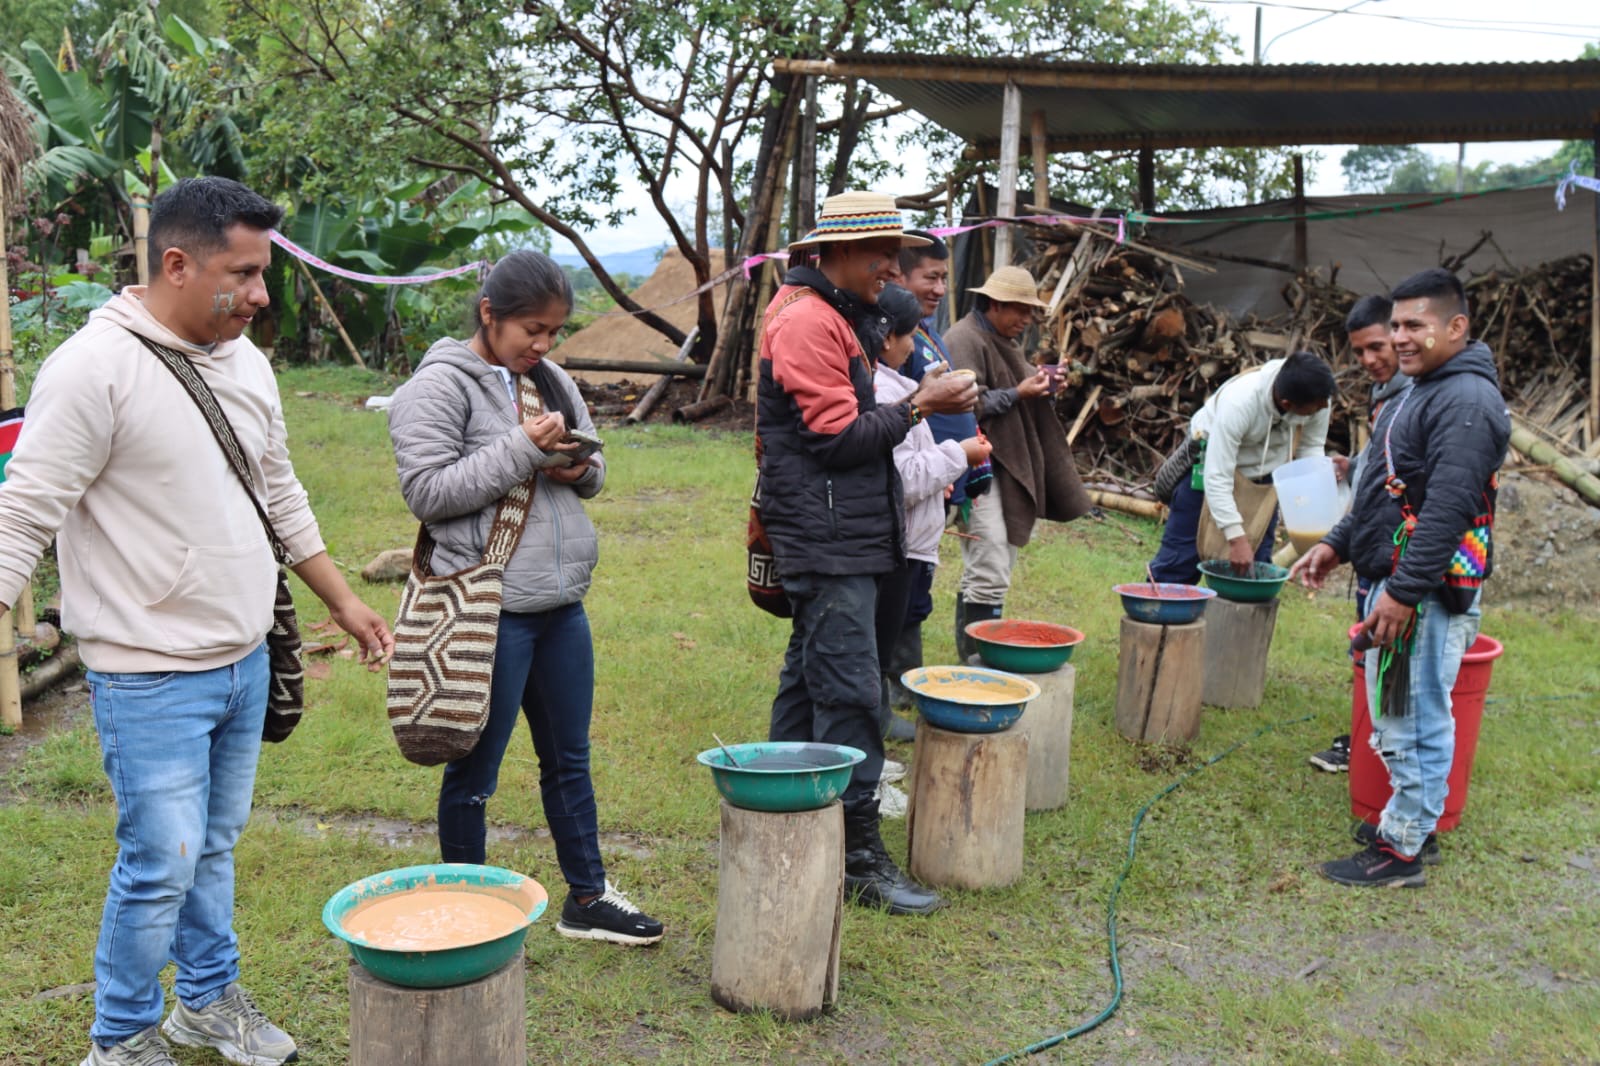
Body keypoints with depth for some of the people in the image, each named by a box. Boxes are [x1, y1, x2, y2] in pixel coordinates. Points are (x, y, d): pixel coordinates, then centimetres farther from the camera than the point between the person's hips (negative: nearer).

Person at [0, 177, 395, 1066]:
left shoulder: (247, 361, 7)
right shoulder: (95, 368, -17)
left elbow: (283, 496, 18)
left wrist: (345, 602, 21)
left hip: (246, 661, 7)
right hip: (152, 677, -7)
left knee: (218, 844, 19)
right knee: (163, 865, 0)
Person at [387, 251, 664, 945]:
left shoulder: (551, 381, 12)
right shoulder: (440, 386, -9)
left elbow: (592, 471, 21)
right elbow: (427, 490, -17)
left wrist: (581, 469, -3)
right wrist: (522, 449, -20)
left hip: (562, 603, 8)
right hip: (492, 610, -7)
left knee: (569, 758, 18)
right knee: (475, 771, 7)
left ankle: (587, 899, 31)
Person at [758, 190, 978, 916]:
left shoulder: (829, 318, 18)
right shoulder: (808, 321, -15)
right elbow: (839, 436, -19)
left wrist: (915, 402, 8)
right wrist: (918, 406, -12)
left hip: (836, 538, 11)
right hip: (829, 542, -11)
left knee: (809, 680, 15)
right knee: (848, 694, -8)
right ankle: (859, 856, -2)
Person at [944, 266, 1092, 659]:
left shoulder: (1005, 341, 20)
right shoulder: (965, 340, -12)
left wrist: (1038, 382, 10)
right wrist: (1018, 394, -17)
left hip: (1005, 468, 10)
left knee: (980, 572, 14)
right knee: (989, 574, -11)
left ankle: (971, 653, 21)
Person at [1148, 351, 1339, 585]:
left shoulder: (1318, 398, -23)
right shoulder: (1238, 403, -38)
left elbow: (1311, 448, -6)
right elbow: (1217, 478, -36)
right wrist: (1237, 538, -39)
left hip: (1262, 474, 5)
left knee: (1256, 563, 3)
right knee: (1182, 557, -6)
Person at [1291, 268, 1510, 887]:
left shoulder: (1467, 400, -17)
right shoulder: (1423, 391, 18)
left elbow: (1448, 509, -24)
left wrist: (1404, 592, -25)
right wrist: (1338, 544, 19)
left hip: (1429, 591, -11)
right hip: (1394, 580, 11)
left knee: (1415, 720, -3)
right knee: (1397, 715, 18)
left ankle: (1402, 850, 6)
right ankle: (1410, 821, 31)